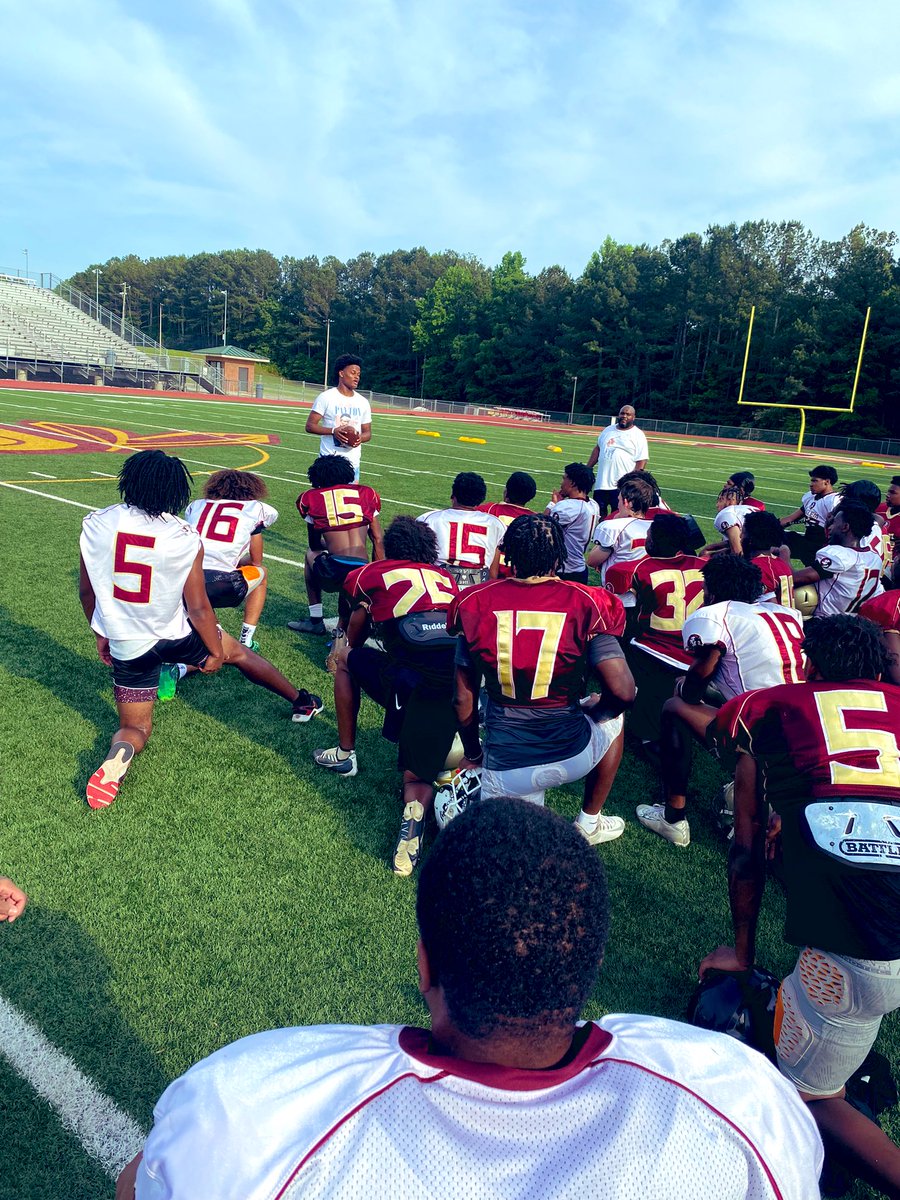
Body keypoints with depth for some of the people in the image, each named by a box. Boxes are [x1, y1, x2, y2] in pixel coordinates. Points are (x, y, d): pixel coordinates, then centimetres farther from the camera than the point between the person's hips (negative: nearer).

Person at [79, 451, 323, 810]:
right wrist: (216, 652, 4)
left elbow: (86, 590, 3)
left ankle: (119, 753, -19)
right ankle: (302, 702, 42)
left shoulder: (94, 524, -8)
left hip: (126, 647, 2)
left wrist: (102, 635, 19)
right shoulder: (185, 537, -16)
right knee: (237, 652, 27)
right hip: (177, 636, -1)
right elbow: (198, 608, -11)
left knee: (135, 728, 17)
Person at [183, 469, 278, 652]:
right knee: (260, 572, 29)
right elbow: (256, 561, 22)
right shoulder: (254, 508, 15)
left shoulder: (195, 505, 23)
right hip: (221, 587, -3)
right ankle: (245, 642, 24)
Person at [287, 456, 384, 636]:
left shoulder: (312, 498, 12)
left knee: (311, 554, 32)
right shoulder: (365, 493, 15)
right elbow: (378, 541, 12)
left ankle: (316, 620, 31)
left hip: (333, 574, -1)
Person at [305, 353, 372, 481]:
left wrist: (360, 438, -9)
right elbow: (310, 425, -5)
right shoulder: (326, 397, -3)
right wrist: (333, 431, -21)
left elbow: (367, 432, 16)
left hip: (353, 461, 4)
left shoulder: (363, 402, 10)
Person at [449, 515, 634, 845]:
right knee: (612, 714, 31)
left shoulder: (476, 605, -4)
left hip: (504, 767, 2)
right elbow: (623, 692, -14)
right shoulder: (583, 604, -10)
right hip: (571, 755, -2)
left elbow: (464, 699, 1)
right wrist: (593, 711, 9)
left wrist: (473, 755, 19)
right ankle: (590, 822, 36)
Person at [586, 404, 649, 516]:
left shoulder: (638, 435, -3)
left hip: (622, 486, -5)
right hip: (601, 482, 5)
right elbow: (598, 449, 20)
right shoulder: (608, 430, 13)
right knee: (599, 513, 9)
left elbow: (642, 460, -8)